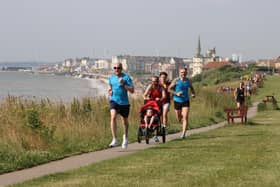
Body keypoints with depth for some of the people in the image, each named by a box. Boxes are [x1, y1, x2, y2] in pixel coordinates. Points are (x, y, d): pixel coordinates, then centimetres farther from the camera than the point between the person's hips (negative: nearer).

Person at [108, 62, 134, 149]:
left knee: (125, 121, 15)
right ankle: (114, 140, -26)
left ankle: (125, 137, 45)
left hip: (124, 102, -1)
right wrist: (110, 91, 5)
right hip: (114, 100, 1)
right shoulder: (111, 77, 5)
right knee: (113, 117, -24)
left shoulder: (126, 77, -8)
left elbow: (132, 90, -13)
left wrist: (123, 84, -24)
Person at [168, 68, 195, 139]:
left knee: (185, 118, -14)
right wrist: (176, 93, -20)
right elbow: (169, 89, -7)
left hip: (185, 101, 1)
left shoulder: (188, 81, 2)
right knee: (179, 119, 11)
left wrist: (193, 93, 0)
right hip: (177, 101, -1)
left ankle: (183, 133, -11)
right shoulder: (176, 81, -8)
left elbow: (191, 88, 20)